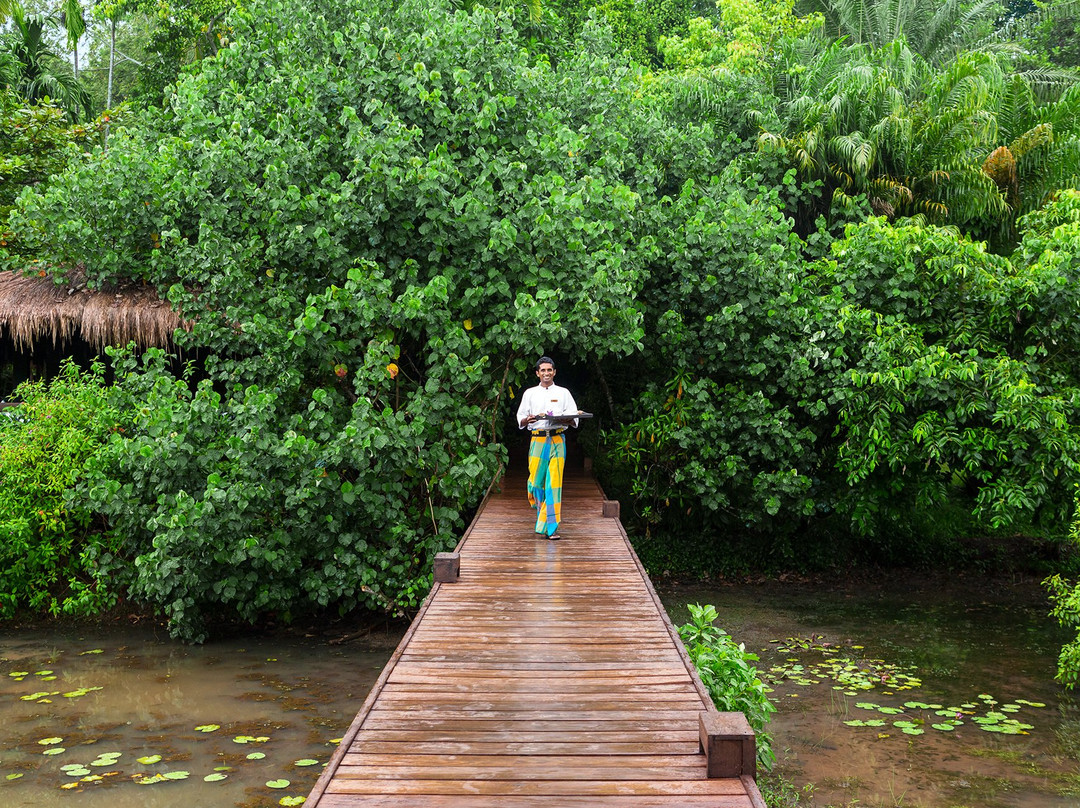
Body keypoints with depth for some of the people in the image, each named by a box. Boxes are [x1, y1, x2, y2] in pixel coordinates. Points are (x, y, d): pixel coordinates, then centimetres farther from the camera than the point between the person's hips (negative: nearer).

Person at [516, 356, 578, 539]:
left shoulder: (563, 393, 14)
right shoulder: (530, 393, 15)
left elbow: (574, 419, 10)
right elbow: (520, 420, 12)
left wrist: (564, 419, -12)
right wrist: (528, 419, -11)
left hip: (557, 440, -1)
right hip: (537, 440, 1)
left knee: (554, 483, -7)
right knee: (536, 481, -3)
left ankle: (551, 527, -6)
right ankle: (542, 519, 20)